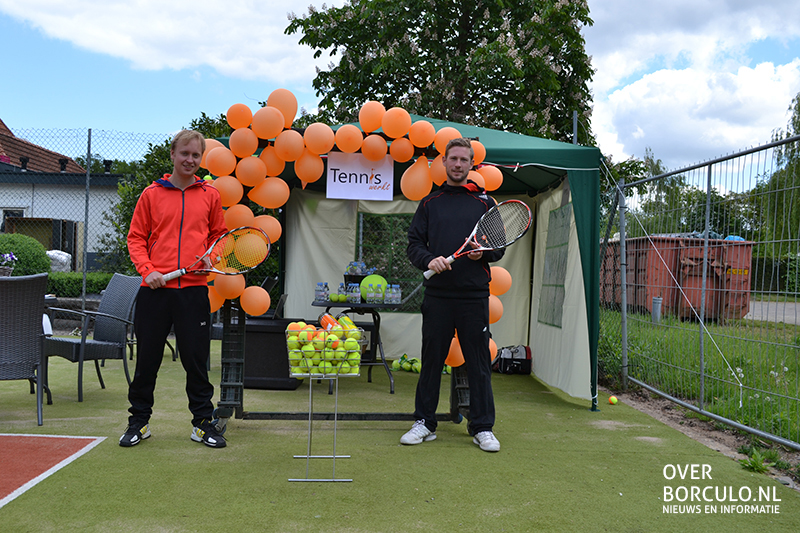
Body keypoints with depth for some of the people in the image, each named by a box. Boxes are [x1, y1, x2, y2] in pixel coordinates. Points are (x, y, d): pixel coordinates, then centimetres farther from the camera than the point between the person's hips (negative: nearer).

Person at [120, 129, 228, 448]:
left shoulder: (210, 195, 9)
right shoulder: (151, 194, 6)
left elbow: (218, 236, 17)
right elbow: (136, 237, 8)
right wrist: (147, 269, -6)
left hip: (194, 290, 0)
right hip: (155, 289, 0)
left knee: (196, 358, 4)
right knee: (147, 358, 7)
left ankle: (202, 423, 16)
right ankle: (139, 421, 22)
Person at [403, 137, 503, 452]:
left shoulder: (485, 202, 10)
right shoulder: (430, 203, 12)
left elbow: (500, 246, 10)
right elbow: (413, 244, 8)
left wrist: (483, 252, -11)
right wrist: (429, 260, -12)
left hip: (474, 296, 0)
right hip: (437, 295, 1)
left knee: (479, 363, 2)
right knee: (431, 360, 6)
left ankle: (483, 428, 13)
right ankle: (424, 423, 18)